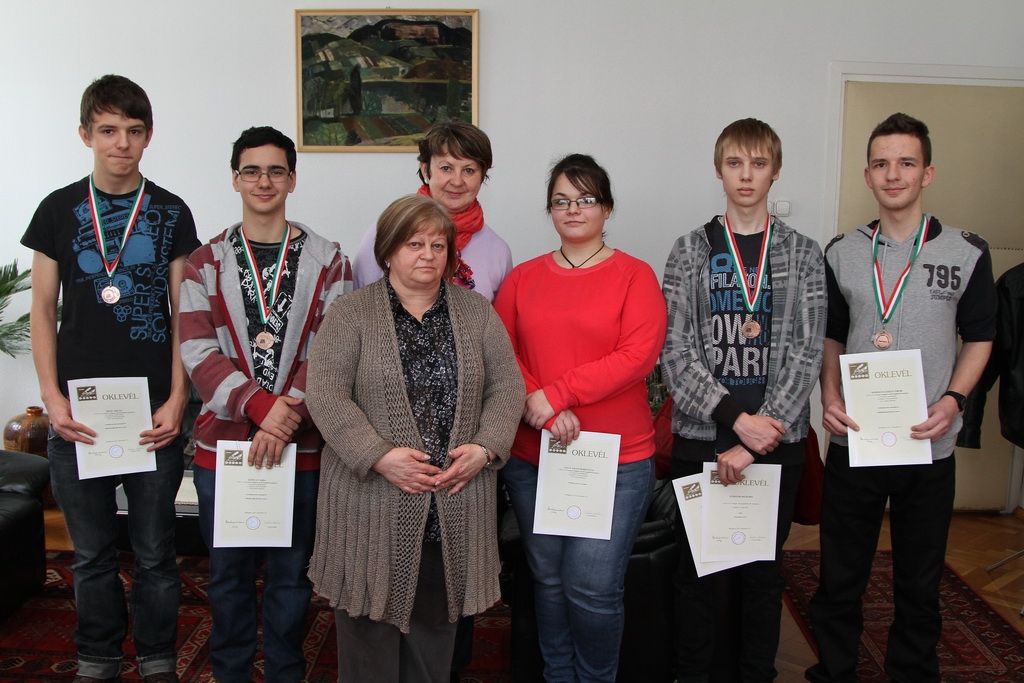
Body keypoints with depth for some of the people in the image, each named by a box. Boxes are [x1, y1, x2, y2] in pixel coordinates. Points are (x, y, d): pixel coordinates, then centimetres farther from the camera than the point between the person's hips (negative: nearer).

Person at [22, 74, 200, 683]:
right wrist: (52, 397, -5)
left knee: (155, 550, 7)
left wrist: (177, 399, -7)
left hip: (155, 410, -1)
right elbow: (44, 310, 6)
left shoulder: (171, 212, 3)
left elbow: (183, 313, 2)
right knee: (92, 552, 12)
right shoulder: (59, 210, 6)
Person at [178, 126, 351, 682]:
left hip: (302, 444, -1)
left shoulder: (326, 261, 2)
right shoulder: (206, 262, 4)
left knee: (291, 573, 11)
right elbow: (197, 352, -6)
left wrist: (289, 413, -18)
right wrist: (261, 407, -19)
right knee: (229, 574, 13)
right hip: (224, 439, 1)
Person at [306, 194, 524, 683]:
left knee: (435, 625, 12)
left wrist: (484, 448, -10)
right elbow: (325, 394, -9)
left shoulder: (477, 313, 8)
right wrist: (380, 457, -18)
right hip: (373, 501, -2)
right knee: (370, 630, 7)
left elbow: (507, 387, 6)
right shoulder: (351, 313, -1)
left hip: (453, 506, 3)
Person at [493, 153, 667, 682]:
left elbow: (638, 357, -13)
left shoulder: (635, 276, -2)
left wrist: (553, 394, -16)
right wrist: (539, 409, -15)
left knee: (593, 588, -2)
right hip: (531, 458, 3)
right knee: (548, 580, 14)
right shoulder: (523, 278, 9)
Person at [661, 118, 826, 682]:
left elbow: (805, 354, -4)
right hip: (701, 438, -1)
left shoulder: (803, 253, 4)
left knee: (763, 567, 12)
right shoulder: (690, 250, 3)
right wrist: (736, 417, -16)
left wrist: (752, 444, -12)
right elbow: (675, 352, -5)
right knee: (699, 568, 7)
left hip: (777, 442, 1)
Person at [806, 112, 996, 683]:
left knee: (919, 581, 13)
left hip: (929, 445, -1)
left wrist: (952, 401, -12)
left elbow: (979, 340, 5)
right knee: (839, 577, 11)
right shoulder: (842, 254, 4)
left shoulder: (967, 253, 0)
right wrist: (830, 398, -6)